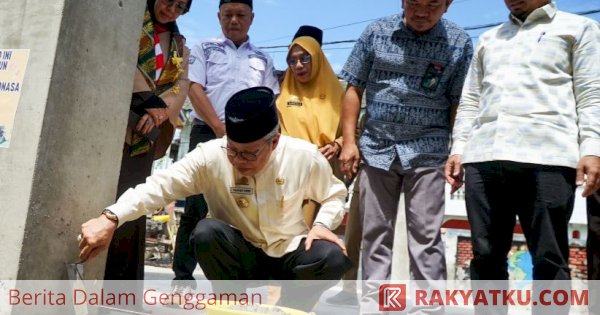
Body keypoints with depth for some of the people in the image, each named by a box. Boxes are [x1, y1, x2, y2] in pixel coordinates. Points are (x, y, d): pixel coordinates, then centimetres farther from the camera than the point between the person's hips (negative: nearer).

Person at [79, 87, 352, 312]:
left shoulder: (305, 156, -15)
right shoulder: (210, 156, -19)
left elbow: (334, 195, 3)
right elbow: (160, 186, -27)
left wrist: (322, 224, -16)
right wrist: (111, 218, -41)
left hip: (290, 253, 1)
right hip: (240, 255, 0)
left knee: (332, 257, -29)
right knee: (207, 231, -32)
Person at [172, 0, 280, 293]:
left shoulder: (263, 60, 18)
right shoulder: (204, 49, 10)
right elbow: (195, 90, -2)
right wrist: (221, 130, -11)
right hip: (209, 133, -3)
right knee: (197, 207, -3)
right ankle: (182, 278, 4)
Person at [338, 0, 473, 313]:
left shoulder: (459, 42, 0)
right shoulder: (376, 32, 2)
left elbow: (459, 104, 1)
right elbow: (353, 89, 4)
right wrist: (349, 141, -2)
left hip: (427, 152, -1)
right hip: (376, 148, 2)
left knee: (425, 234, 2)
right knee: (375, 232, 9)